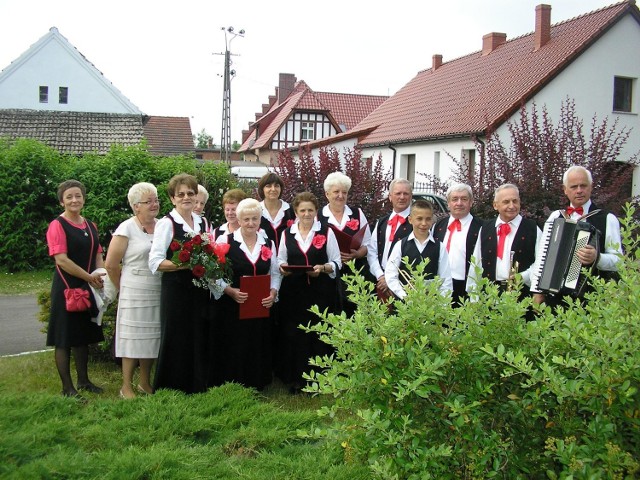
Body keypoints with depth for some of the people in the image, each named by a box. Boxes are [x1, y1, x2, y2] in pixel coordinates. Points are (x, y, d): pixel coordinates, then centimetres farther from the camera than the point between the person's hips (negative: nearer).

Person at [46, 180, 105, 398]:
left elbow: (98, 256, 15)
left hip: (87, 289, 7)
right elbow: (61, 259, -18)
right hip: (66, 288, -7)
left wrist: (101, 277, -3)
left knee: (83, 335, 15)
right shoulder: (57, 225, -10)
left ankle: (83, 380, 27)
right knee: (65, 338, 0)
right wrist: (89, 277, -17)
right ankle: (67, 388, 7)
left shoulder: (91, 226, 11)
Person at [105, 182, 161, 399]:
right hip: (135, 293, -5)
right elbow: (111, 264, -6)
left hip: (159, 292, 5)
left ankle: (145, 383, 27)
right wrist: (124, 288, 3)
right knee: (133, 338, 2)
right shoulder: (126, 229, -8)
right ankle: (126, 386, 15)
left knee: (152, 338, 12)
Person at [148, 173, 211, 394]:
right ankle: (171, 390, 15)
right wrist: (184, 264, -22)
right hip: (176, 291, -5)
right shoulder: (166, 223, -6)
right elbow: (155, 262, -12)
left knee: (199, 340, 9)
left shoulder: (201, 222, 11)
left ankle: (197, 388, 22)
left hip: (199, 291, 5)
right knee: (176, 341, 0)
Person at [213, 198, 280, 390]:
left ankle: (257, 386, 24)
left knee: (259, 349, 8)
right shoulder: (225, 241, -5)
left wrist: (273, 292, -4)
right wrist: (229, 290, -18)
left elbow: (275, 273, 14)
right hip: (233, 307, -4)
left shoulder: (268, 243, 9)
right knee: (235, 350, 1)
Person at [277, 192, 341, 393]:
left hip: (320, 293, -2)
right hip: (293, 293, 2)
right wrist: (282, 268, -6)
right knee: (293, 334, 2)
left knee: (319, 335, 1)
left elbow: (337, 263, 3)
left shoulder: (326, 232, 1)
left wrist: (322, 268, -15)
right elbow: (281, 261, 16)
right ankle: (296, 378, 15)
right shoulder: (286, 234, 8)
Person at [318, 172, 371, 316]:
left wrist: (356, 254, -10)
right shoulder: (318, 216, 1)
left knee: (352, 312, -3)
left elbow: (367, 244, 10)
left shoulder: (357, 214, 9)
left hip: (355, 273, 2)